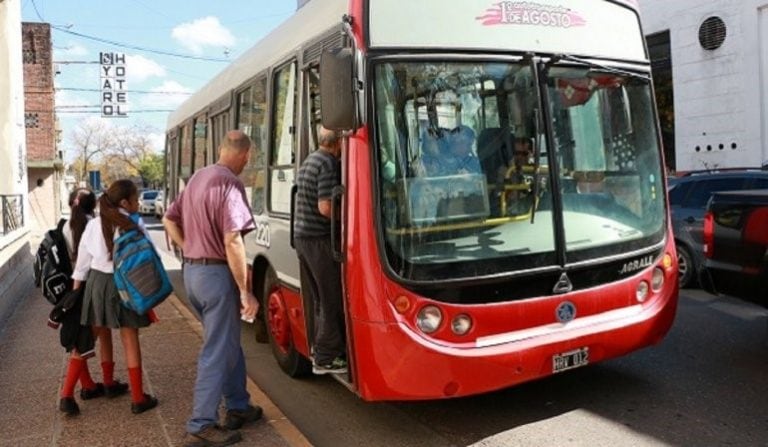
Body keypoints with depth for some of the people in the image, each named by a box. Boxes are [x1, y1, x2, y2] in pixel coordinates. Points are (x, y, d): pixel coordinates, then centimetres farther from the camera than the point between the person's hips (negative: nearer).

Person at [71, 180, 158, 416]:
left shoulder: (94, 225, 2)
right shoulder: (135, 224, -9)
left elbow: (83, 260, 6)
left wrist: (75, 289, 14)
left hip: (97, 282, 4)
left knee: (103, 336, 21)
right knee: (130, 340, 3)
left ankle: (108, 383, 41)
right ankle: (138, 398, 6)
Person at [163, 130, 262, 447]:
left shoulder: (197, 178, 11)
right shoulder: (230, 183, -17)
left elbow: (170, 220, 19)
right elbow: (232, 241, -24)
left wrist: (190, 250, 15)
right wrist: (245, 290, -19)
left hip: (191, 271, 9)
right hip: (216, 273, -9)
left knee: (228, 343, 20)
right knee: (217, 352, 2)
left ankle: (238, 407, 31)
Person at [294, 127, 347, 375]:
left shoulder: (309, 161, 14)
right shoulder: (329, 164, -15)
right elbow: (326, 207, -22)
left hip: (302, 235, 9)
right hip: (320, 238, -9)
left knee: (319, 297, 17)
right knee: (333, 299, -1)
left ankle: (318, 347, 25)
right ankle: (326, 358, 5)